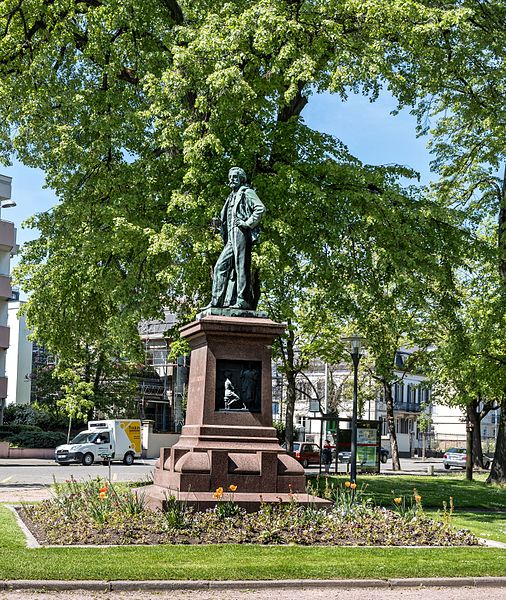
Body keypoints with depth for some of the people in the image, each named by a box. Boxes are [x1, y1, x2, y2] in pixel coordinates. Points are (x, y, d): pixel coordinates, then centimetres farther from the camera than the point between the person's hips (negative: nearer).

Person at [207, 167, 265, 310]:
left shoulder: (247, 193, 3)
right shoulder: (231, 197, 28)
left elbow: (260, 208, -13)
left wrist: (248, 223, -15)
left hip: (241, 234, -9)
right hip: (231, 238, 9)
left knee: (241, 267, -11)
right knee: (220, 266, 2)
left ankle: (243, 300, -12)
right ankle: (217, 301, -1)